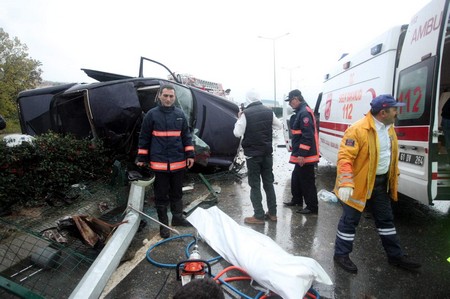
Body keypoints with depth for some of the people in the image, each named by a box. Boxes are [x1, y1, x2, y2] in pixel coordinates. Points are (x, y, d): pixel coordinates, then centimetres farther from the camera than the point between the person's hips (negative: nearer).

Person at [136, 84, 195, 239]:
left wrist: (190, 155, 3)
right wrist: (142, 158, 2)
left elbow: (186, 136, 9)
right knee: (161, 195, 7)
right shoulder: (151, 114, -4)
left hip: (179, 162, 3)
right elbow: (144, 137, 1)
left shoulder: (180, 114, 5)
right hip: (159, 162, -3)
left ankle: (177, 217, 34)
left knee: (177, 192, 17)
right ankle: (163, 224, 20)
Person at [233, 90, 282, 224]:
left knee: (255, 185, 3)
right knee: (269, 182, 14)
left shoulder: (246, 113, -14)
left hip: (252, 154, -5)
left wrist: (239, 119, 0)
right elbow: (279, 126, 14)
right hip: (267, 153, 5)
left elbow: (237, 133, -14)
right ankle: (272, 213, 23)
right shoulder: (269, 111, 1)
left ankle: (259, 216, 8)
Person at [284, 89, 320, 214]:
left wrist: (301, 154, -24)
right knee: (296, 178, 21)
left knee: (307, 181, -1)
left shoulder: (305, 112, -18)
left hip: (305, 156, -10)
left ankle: (312, 207, 11)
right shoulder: (300, 112, 15)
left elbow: (308, 136, -24)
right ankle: (297, 200, 37)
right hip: (300, 155, 10)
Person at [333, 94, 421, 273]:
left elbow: (392, 155, 19)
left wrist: (394, 177, 20)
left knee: (386, 219, 20)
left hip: (381, 183, 8)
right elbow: (344, 157, -25)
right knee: (350, 220, 4)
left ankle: (395, 256, 37)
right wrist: (345, 184, -32)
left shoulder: (389, 128, 6)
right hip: (360, 183, -8)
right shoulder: (358, 130, -22)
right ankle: (341, 255, 21)